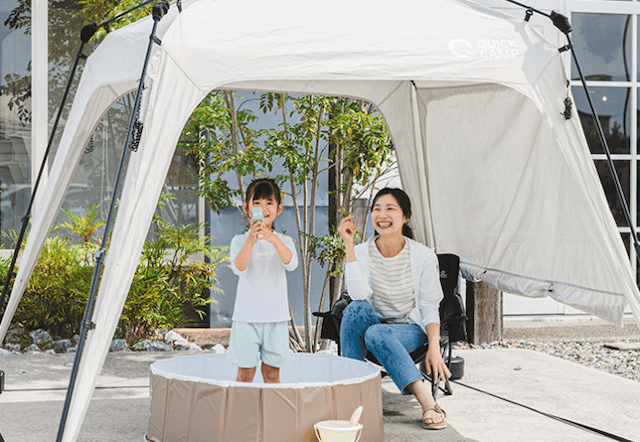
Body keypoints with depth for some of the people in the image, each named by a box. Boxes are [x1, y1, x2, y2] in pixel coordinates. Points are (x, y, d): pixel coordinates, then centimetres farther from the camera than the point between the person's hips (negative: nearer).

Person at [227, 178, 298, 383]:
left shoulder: (284, 241, 5)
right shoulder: (240, 241, 0)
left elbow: (291, 264, -15)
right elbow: (239, 268, -16)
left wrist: (274, 239, -30)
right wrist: (251, 241, -30)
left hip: (276, 316, 2)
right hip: (247, 315, -1)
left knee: (272, 370, 6)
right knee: (246, 371, -1)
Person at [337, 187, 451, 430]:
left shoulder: (423, 255, -6)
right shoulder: (361, 252, -3)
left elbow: (430, 308, -5)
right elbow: (359, 294, -21)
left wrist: (434, 349, -21)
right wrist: (348, 244, -21)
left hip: (410, 330, -2)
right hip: (374, 325, 2)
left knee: (376, 335, -35)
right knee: (357, 308, -32)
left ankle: (428, 404, -36)